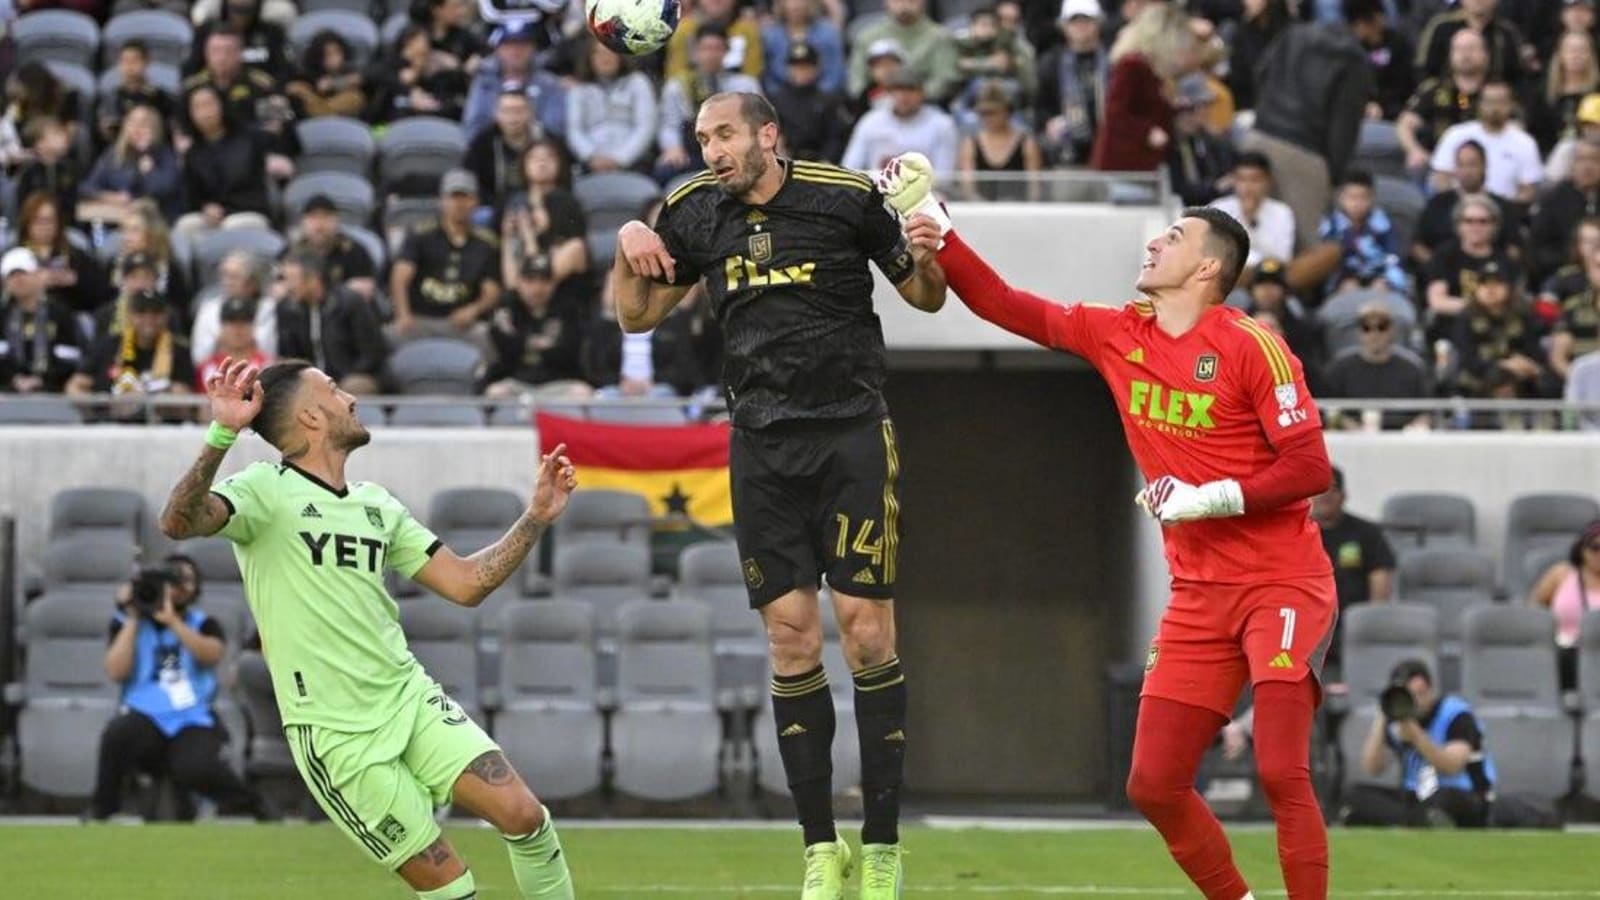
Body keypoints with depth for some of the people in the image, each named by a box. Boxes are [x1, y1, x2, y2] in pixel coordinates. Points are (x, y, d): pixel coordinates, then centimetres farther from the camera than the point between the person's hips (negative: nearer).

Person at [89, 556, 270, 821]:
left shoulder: (203, 624, 14)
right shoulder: (127, 623, 11)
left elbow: (213, 655, -10)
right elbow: (116, 672, -5)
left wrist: (172, 620, -14)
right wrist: (132, 619, -4)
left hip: (193, 721, 0)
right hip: (144, 717, 0)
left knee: (195, 768, -31)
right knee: (118, 733, -35)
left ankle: (246, 801, -1)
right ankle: (101, 811, -14)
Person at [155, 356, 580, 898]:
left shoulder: (378, 505, 13)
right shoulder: (267, 490, -8)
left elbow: (465, 584, 15)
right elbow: (179, 524, -27)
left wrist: (536, 518, 7)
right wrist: (222, 436, -41)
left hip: (411, 700, 6)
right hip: (335, 733, -6)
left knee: (524, 815, -11)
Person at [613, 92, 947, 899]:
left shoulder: (845, 197, -4)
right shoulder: (694, 214, 7)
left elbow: (927, 296, 4)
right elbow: (636, 316, 17)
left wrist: (924, 240, -16)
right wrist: (628, 247, -1)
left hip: (851, 431, -3)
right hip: (761, 447, 3)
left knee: (866, 628, -8)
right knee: (790, 637, 0)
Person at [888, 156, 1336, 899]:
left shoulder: (1251, 346, -12)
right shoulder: (1117, 335, 6)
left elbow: (1310, 468, -15)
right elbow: (1007, 308, 12)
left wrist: (1211, 498, -21)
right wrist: (936, 232, 3)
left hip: (1283, 584, -6)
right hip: (1199, 595, 7)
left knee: (1281, 773, -19)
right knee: (1153, 785, 0)